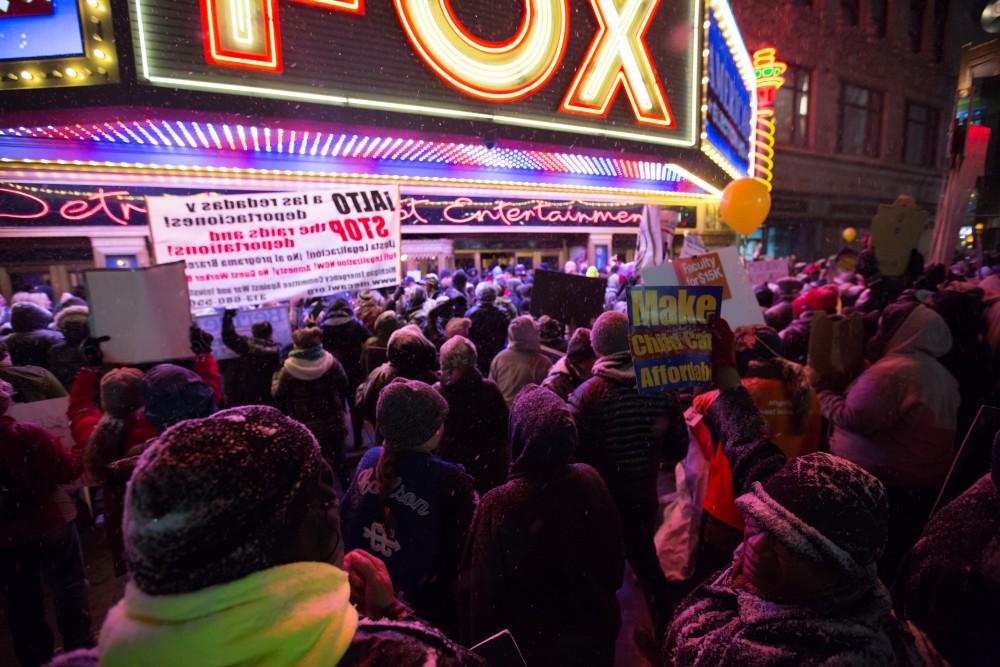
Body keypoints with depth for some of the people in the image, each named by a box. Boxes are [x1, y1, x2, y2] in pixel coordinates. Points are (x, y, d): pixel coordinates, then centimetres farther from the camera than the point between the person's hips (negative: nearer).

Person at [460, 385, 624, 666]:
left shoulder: (498, 504, -31)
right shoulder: (590, 480, -19)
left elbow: (482, 587, -20)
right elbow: (614, 557, -4)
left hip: (532, 642, -3)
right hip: (593, 630, 3)